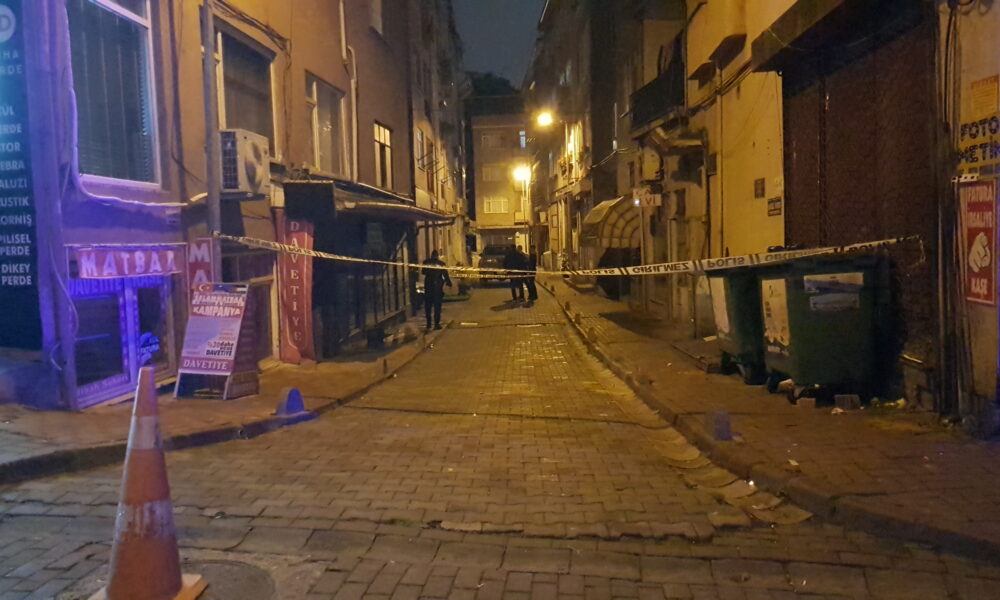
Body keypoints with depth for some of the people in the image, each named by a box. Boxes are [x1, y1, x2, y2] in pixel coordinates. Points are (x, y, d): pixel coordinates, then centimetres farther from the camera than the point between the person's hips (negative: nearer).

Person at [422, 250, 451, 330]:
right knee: (437, 305, 4)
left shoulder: (426, 262, -2)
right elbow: (445, 275, -2)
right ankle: (436, 324, 0)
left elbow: (423, 272, 9)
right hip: (438, 286, -1)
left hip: (428, 286, 1)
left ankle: (428, 324, 5)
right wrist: (449, 283, 11)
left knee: (428, 305, 9)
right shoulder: (441, 263, -5)